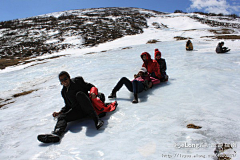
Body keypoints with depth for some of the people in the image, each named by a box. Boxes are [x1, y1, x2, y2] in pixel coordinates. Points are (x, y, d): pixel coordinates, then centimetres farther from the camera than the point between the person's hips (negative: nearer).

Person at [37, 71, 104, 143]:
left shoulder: (77, 81, 7)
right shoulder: (64, 91, 23)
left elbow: (91, 87, 7)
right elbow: (68, 105, 28)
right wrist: (60, 112, 14)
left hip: (88, 107, -5)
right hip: (77, 110, 5)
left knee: (79, 94, -33)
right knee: (61, 117, -18)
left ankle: (96, 119, -42)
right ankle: (56, 133, -49)